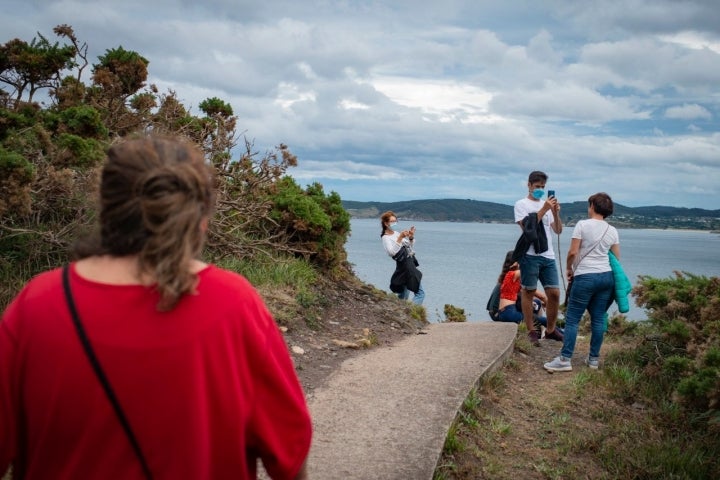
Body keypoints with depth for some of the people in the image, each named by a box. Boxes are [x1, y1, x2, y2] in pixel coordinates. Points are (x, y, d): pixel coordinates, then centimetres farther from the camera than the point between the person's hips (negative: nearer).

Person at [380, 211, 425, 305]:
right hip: (405, 267, -9)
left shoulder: (397, 233, 13)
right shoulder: (385, 238, -10)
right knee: (420, 293, -13)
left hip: (411, 264, 9)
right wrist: (400, 238, -33)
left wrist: (411, 237, 0)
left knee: (403, 297, 16)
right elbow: (392, 252, -28)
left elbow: (411, 247, 19)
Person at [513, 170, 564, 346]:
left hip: (548, 255, 5)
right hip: (530, 255, -5)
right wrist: (544, 209, -13)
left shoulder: (547, 205, 19)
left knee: (554, 293, 2)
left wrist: (556, 213, -3)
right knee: (529, 292, -1)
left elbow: (558, 230, 14)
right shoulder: (522, 204, 3)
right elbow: (527, 227, -12)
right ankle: (531, 332, 5)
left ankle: (551, 330, 15)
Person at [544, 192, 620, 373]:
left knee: (572, 318, -2)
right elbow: (616, 258, 13)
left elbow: (573, 252, -9)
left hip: (585, 277, -5)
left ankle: (565, 359, -5)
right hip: (606, 276, 5)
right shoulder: (612, 231, 8)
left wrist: (569, 269, 8)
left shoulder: (583, 225, -7)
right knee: (598, 318, 10)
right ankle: (594, 358, 15)